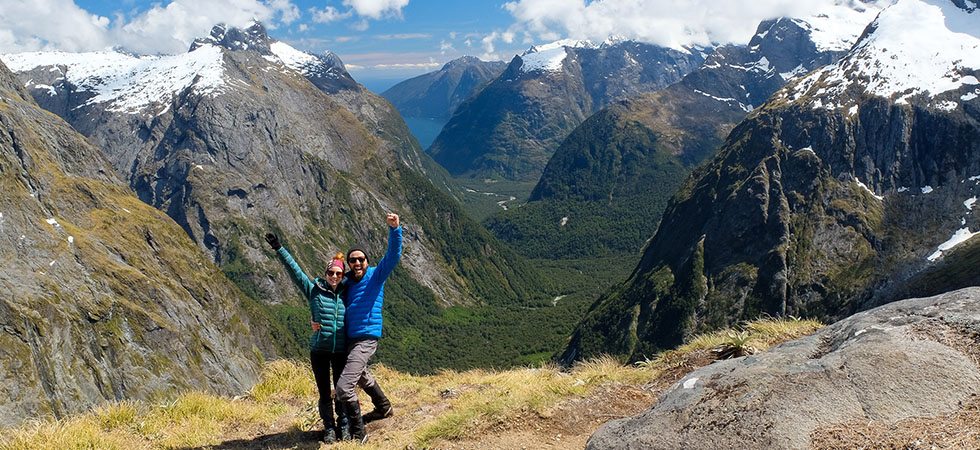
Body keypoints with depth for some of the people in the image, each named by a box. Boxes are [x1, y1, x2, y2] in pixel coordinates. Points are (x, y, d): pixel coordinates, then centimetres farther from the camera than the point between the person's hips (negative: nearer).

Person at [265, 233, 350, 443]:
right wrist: (279, 249, -12)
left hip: (341, 351, 1)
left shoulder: (345, 294, 3)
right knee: (324, 392, 7)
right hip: (319, 349, -1)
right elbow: (294, 270, -6)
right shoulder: (313, 290, -1)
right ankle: (329, 428, 23)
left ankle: (343, 426, 26)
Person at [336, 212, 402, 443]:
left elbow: (393, 254, -18)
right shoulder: (345, 281, 8)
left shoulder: (376, 275, -6)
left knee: (343, 387, -16)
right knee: (362, 376, 30)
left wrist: (394, 229, -33)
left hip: (366, 339, -8)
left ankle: (358, 433, -2)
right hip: (349, 338, 8)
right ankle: (384, 408, 55)